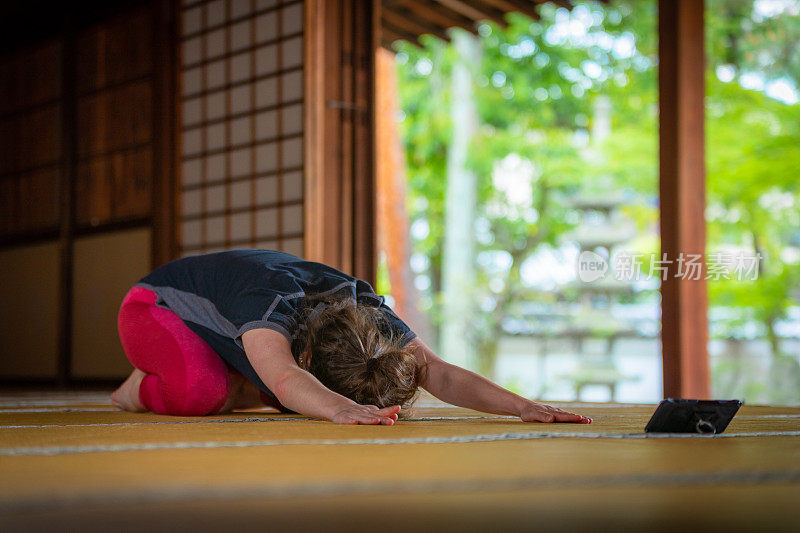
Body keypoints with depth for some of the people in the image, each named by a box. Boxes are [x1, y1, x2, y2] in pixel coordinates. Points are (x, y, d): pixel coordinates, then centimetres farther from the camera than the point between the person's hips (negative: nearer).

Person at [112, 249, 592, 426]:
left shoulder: (365, 311, -26)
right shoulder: (271, 304, -45)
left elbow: (439, 372, -34)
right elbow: (285, 379, -64)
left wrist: (522, 405, -48)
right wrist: (343, 410, -84)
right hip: (155, 304, -7)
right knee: (200, 391, -37)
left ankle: (230, 388, 14)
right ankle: (143, 386, -3)